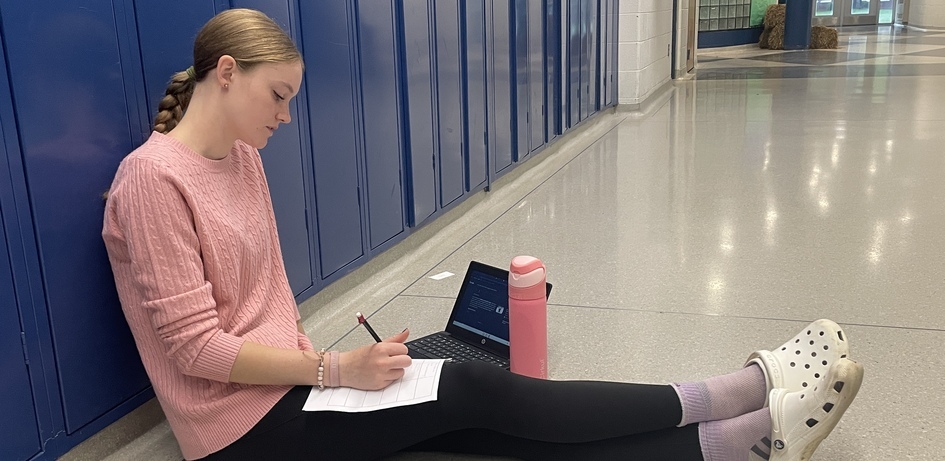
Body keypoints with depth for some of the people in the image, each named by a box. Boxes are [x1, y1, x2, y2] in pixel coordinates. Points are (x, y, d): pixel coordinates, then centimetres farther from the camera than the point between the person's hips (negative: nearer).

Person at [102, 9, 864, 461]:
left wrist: (311, 357, -4)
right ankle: (741, 398, -10)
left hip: (285, 382, 7)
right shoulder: (154, 179, -18)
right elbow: (197, 346, -21)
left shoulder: (241, 156, 8)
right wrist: (334, 369, -19)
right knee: (473, 391, -16)